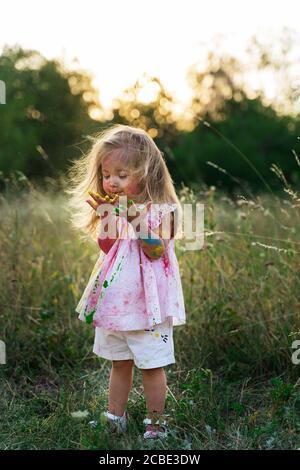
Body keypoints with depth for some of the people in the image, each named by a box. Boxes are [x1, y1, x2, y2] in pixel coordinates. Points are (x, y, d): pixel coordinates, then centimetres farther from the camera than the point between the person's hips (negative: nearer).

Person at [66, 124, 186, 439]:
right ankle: (114, 418, 30)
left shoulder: (159, 210, -11)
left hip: (146, 302, -5)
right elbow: (106, 248, 1)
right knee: (118, 363, 18)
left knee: (151, 365, 4)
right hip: (114, 299, 6)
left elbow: (156, 251, -20)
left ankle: (155, 422, 18)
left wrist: (138, 220, -28)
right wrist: (106, 220, -11)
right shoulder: (112, 209, 6)